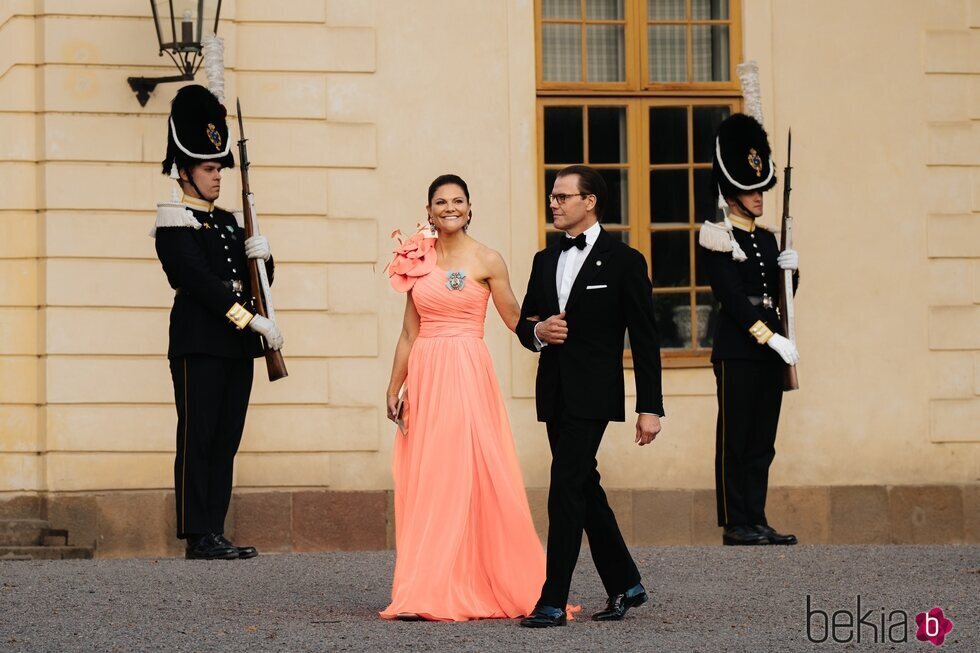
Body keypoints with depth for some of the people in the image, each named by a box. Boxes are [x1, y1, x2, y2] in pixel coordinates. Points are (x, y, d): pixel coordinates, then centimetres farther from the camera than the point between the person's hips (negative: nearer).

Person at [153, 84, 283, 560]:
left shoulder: (228, 223, 19)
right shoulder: (175, 223, -6)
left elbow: (257, 281, 20)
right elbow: (200, 281, -16)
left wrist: (261, 256, -3)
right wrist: (252, 320, -19)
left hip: (237, 347, 8)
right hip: (199, 345, -8)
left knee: (225, 442, 6)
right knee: (198, 440, -6)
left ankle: (215, 533, 9)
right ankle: (199, 538, -6)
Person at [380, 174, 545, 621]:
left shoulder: (486, 261, 0)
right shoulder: (418, 260, 12)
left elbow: (517, 321, -1)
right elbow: (410, 333, 15)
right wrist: (394, 388, 13)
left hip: (467, 374, -4)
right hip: (424, 376, 4)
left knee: (460, 478, -8)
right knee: (423, 482, 2)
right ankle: (425, 593, 6)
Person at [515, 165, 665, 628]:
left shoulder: (623, 261, -5)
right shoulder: (545, 261, 14)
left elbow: (644, 340, -5)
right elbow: (524, 323, 20)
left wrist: (649, 408, -9)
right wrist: (537, 332, -6)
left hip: (593, 394, -7)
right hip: (554, 393, 7)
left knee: (566, 490, -13)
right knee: (584, 489, 13)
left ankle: (553, 602, -12)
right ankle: (625, 585, 26)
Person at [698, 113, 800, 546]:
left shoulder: (767, 240, 16)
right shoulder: (718, 240, -7)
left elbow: (781, 297, 18)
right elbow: (732, 298, -14)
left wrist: (789, 270, -3)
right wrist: (769, 337, -19)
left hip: (770, 348, 7)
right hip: (737, 350, -7)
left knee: (762, 443, 8)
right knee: (735, 441, -3)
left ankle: (757, 522, 11)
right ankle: (735, 525, -1)